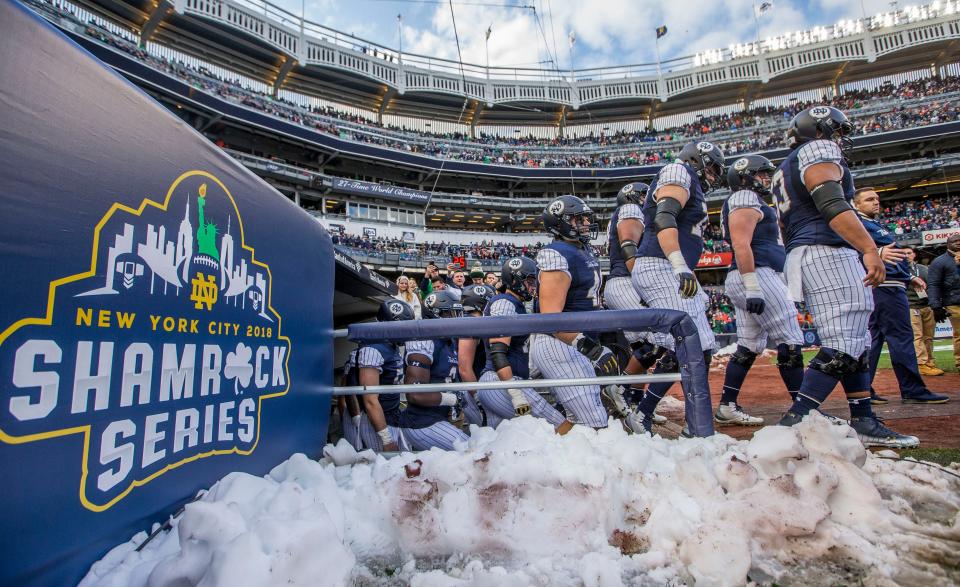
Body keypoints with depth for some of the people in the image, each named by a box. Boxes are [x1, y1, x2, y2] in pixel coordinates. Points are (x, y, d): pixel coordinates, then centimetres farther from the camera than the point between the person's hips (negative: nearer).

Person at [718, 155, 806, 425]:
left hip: (752, 280, 10)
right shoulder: (746, 200, -6)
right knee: (790, 342, -6)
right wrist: (753, 287, -25)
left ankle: (727, 406, 10)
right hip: (758, 275, -10)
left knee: (748, 347, 8)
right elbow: (741, 245, -19)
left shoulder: (750, 203, 26)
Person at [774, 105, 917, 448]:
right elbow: (833, 205, -17)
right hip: (828, 253, -10)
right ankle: (795, 420, -19)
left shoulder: (786, 171, 28)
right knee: (843, 344, -13)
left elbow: (789, 231, 26)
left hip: (803, 256, 10)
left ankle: (863, 422, 13)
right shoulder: (818, 150, 0)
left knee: (856, 342, 12)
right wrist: (869, 249, -24)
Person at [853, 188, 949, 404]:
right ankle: (913, 390, -5)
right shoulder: (858, 224, -6)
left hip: (889, 286, 11)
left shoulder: (875, 225, 27)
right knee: (901, 337, -9)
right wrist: (877, 253, -41)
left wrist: (909, 278, 28)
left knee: (874, 338, 7)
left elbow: (890, 258, 32)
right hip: (885, 287, -11)